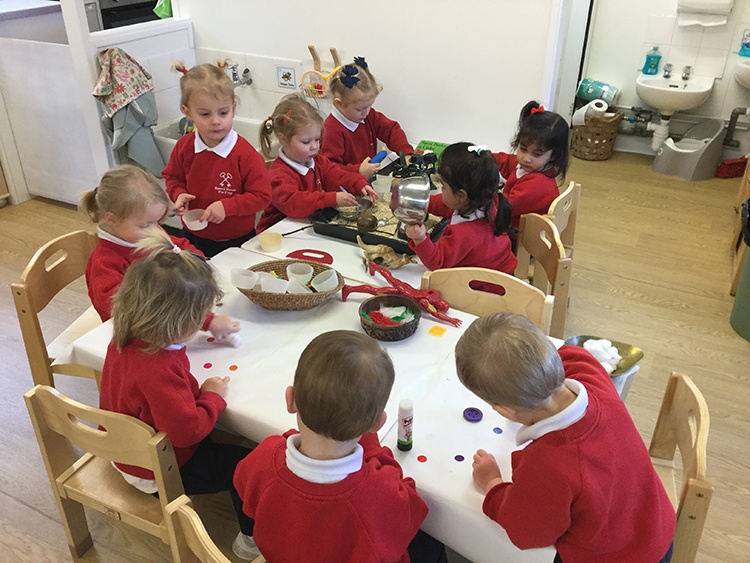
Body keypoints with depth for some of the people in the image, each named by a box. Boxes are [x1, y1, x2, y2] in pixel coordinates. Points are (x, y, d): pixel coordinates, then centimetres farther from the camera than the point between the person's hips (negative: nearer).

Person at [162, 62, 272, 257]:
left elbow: (262, 195, -18)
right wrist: (179, 194, -10)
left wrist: (227, 206, -27)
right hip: (193, 238, 4)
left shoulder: (245, 154, -20)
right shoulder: (184, 146, -6)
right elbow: (172, 177, 11)